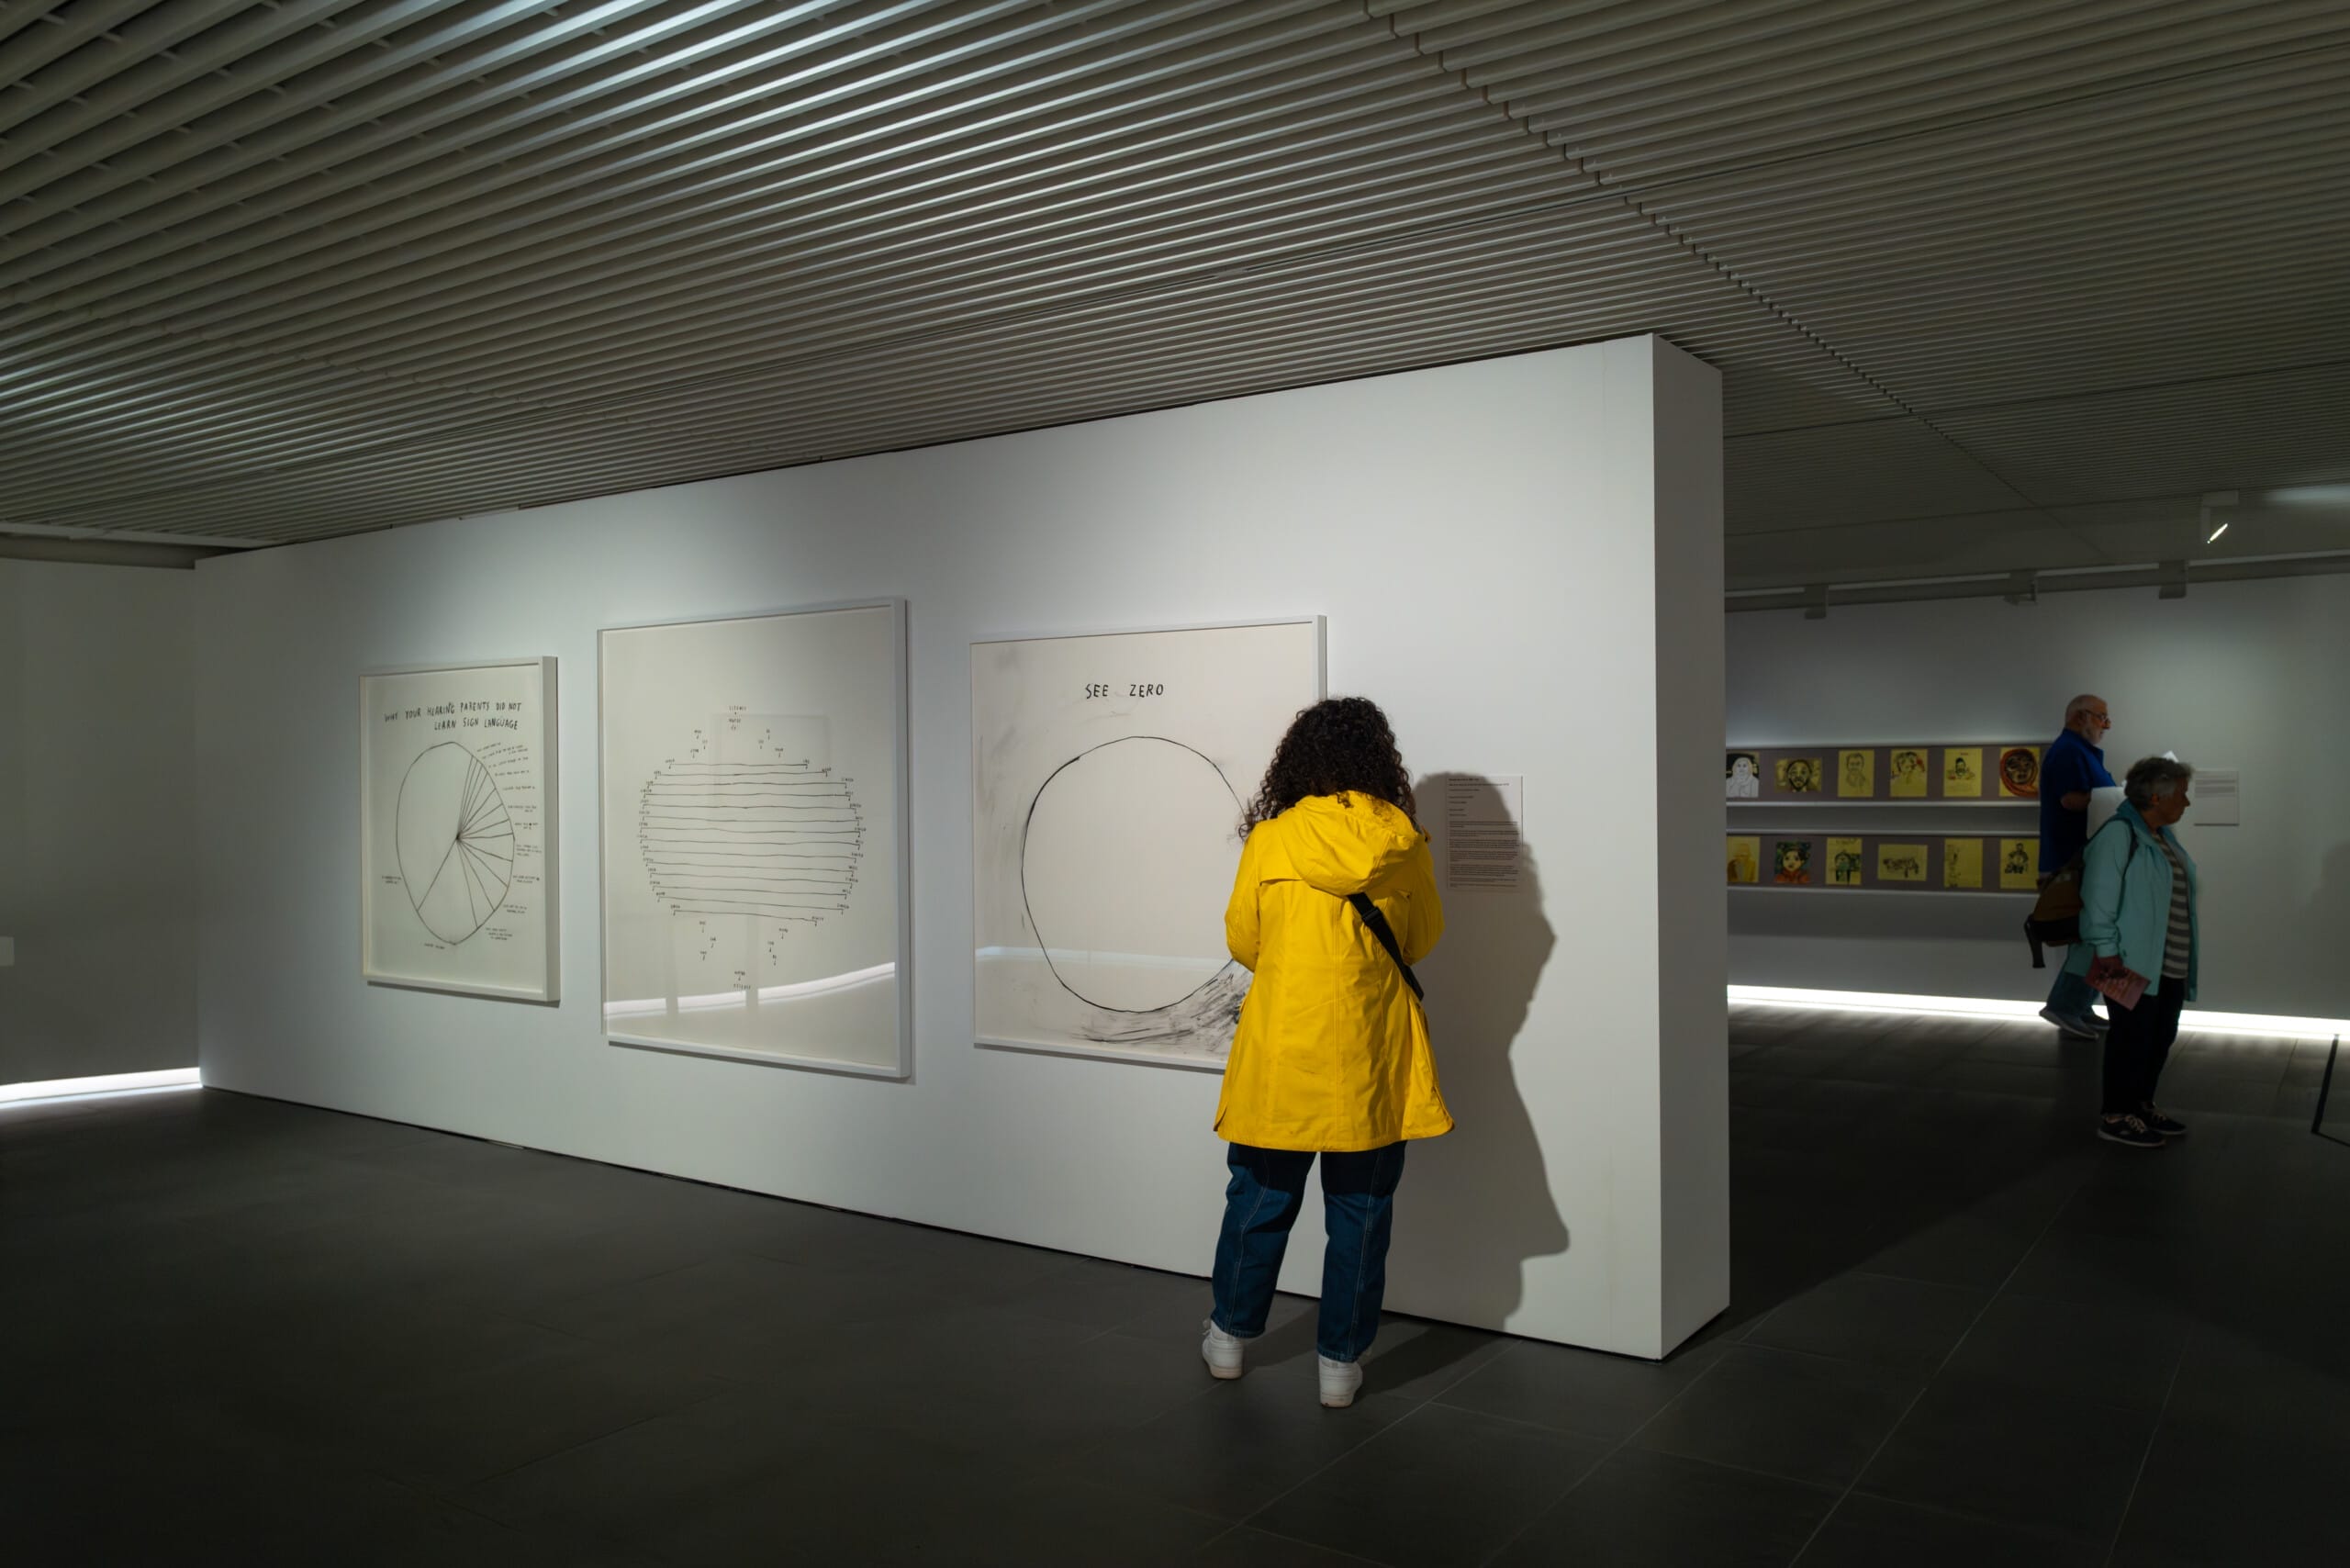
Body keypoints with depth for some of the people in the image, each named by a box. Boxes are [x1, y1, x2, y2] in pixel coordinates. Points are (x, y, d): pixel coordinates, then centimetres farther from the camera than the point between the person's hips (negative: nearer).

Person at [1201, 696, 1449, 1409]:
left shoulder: (1269, 840, -7)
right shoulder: (1404, 846, -4)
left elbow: (1242, 941, 2)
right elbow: (1422, 940, 10)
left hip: (1281, 1055, 0)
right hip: (1370, 1062, 0)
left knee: (1261, 1197, 15)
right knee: (1360, 1213, 11)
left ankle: (1229, 1336, 30)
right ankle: (1341, 1360, 19)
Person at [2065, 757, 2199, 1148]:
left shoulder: (2163, 836, 15)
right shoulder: (2118, 834, -15)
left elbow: (2176, 896, 19)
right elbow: (2099, 895, -19)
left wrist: (2186, 958, 17)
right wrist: (2106, 951, -22)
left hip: (2170, 966, 9)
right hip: (2133, 965, -9)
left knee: (2160, 1038, 14)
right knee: (2132, 1038, -2)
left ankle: (2141, 1105, 28)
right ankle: (2115, 1116, 8)